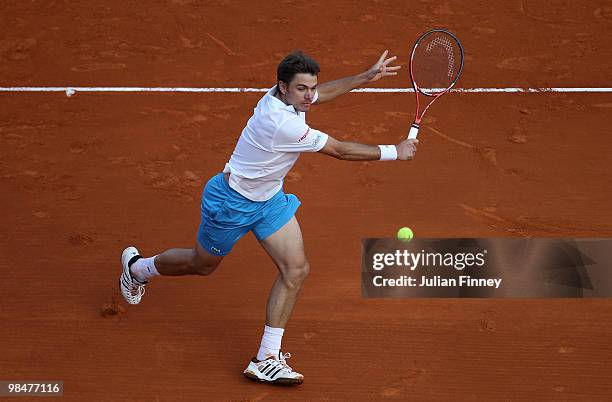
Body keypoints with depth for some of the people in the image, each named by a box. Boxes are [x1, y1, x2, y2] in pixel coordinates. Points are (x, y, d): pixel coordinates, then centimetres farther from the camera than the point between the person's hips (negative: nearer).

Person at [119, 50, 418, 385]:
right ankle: (137, 267, 49)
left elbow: (322, 92, 16)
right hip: (231, 203, -8)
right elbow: (340, 150, -29)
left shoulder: (284, 94, -11)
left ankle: (267, 360, -1)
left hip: (269, 198, 8)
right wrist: (393, 152, -21)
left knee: (296, 269, -5)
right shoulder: (283, 124, -37)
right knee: (201, 266, 17)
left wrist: (368, 76, 12)